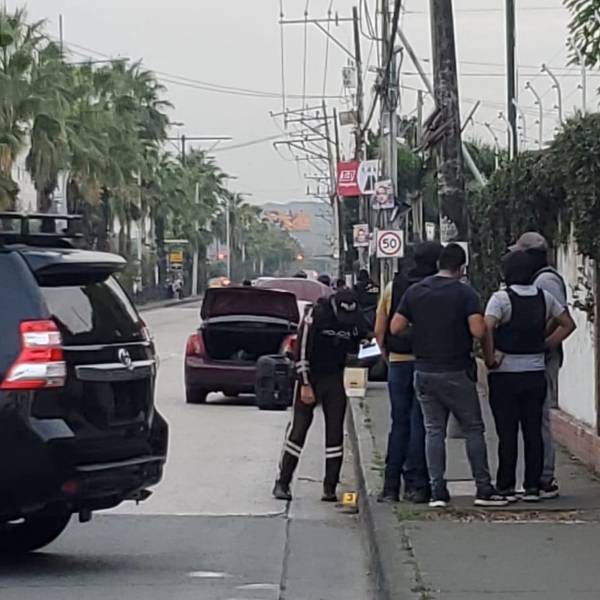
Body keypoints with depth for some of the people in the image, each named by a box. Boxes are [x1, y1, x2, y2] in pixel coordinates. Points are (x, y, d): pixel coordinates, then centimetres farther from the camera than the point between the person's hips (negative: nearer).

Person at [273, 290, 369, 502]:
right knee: (299, 428, -5)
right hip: (311, 377, -4)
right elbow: (302, 351, -15)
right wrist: (305, 385, -17)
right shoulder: (316, 315, -17)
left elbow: (354, 349, 15)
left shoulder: (355, 321, -2)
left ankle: (330, 487, 5)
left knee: (335, 431, 0)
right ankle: (282, 483, 3)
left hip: (335, 379, 4)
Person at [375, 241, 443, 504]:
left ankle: (391, 486, 12)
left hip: (398, 362, 4)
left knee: (399, 423, 12)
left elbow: (379, 330, 7)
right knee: (420, 423, 1)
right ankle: (415, 484, 2)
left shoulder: (392, 287, 5)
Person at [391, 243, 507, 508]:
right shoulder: (465, 293, -8)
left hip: (424, 372, 4)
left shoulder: (415, 292, 4)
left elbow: (395, 328, 3)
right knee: (473, 429, 6)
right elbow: (478, 330, -19)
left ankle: (437, 491, 4)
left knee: (433, 431, 8)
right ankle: (483, 488, 5)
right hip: (457, 373, -4)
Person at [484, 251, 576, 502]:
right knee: (533, 432, 7)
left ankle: (506, 487, 3)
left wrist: (490, 359, -14)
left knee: (507, 433, 1)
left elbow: (486, 328, -24)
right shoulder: (545, 298, 5)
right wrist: (545, 346, 10)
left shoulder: (501, 298, -11)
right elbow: (568, 324, 13)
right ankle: (533, 487, 9)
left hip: (505, 375, -4)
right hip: (536, 373, 4)